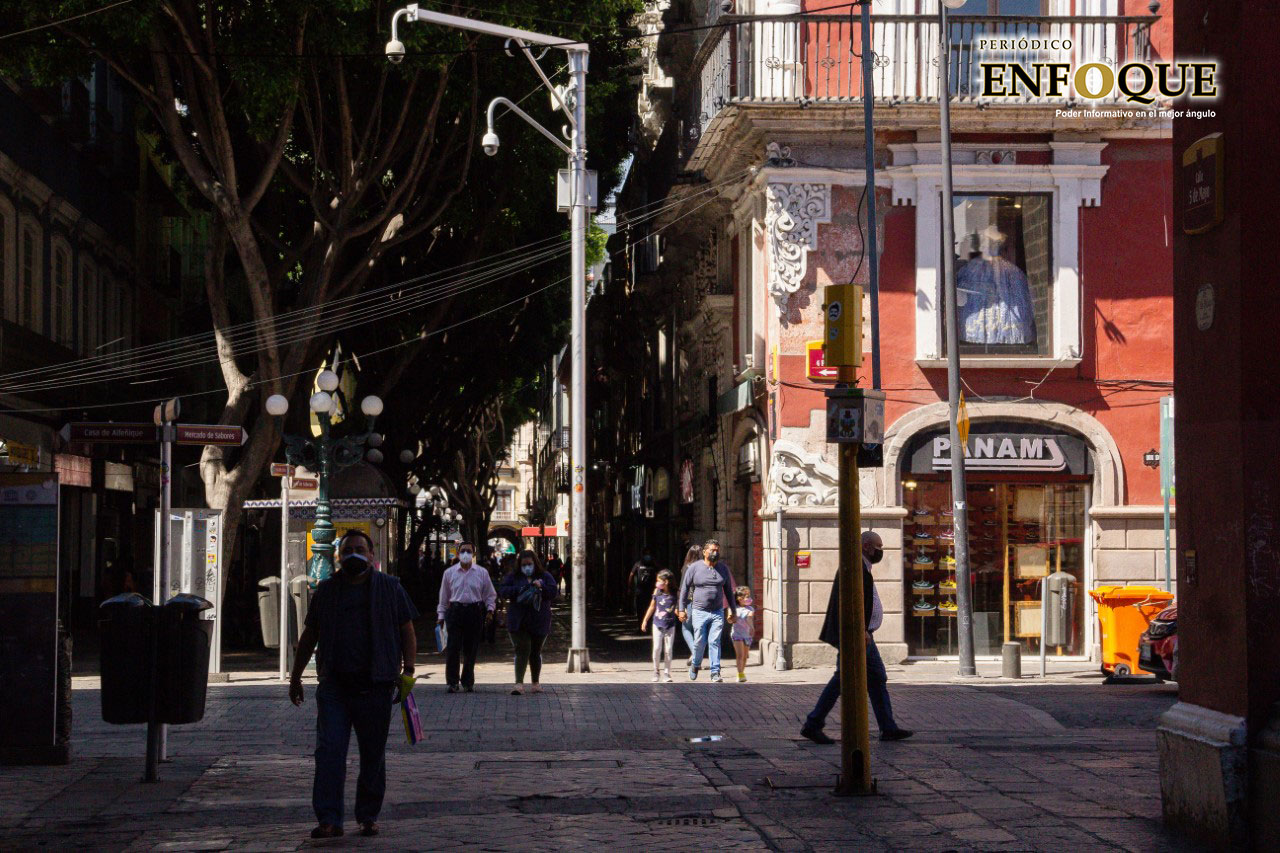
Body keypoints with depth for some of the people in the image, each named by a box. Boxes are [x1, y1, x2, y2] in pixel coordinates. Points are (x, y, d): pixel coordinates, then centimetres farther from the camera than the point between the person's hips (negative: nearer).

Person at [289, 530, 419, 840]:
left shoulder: (390, 588, 7)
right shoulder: (326, 591, 13)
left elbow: (407, 632, 9)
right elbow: (309, 636, 19)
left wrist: (408, 669, -2)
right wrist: (296, 677, 18)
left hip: (375, 685, -1)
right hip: (334, 685, 1)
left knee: (373, 754, 6)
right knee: (329, 750, -8)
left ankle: (368, 816, 18)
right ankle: (329, 819, -8)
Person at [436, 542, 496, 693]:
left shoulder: (482, 572, 7)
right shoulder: (449, 573, 7)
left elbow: (490, 594, 13)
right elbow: (444, 596, 13)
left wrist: (490, 610, 0)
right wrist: (441, 615, 10)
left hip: (475, 611, 0)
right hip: (455, 611, 0)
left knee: (471, 649, 5)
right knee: (453, 648, -7)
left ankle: (468, 682, 16)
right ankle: (452, 682, 2)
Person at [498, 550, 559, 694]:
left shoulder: (545, 576, 6)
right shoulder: (513, 577, 6)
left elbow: (554, 592, -3)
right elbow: (503, 591, -4)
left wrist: (541, 587, -20)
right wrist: (519, 590, -19)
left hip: (539, 622, 1)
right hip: (518, 622, -1)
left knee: (535, 652, 11)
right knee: (522, 651, -13)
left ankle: (535, 683, 24)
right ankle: (519, 683, -18)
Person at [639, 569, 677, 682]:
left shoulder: (674, 594, -7)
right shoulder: (657, 592, -1)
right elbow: (652, 607, 10)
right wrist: (645, 621, 14)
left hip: (670, 626, -1)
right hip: (657, 624, 1)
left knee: (668, 650, 1)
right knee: (657, 648, -4)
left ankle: (667, 673, 11)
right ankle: (656, 671, 11)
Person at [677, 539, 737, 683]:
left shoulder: (723, 569, 8)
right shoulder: (694, 568, -1)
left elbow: (728, 590, 16)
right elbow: (684, 588, 3)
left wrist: (732, 611, 15)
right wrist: (681, 609, -1)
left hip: (717, 612, 2)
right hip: (699, 612, -2)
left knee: (715, 642, -7)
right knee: (700, 642, 0)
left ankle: (715, 672, -5)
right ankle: (695, 664, 27)